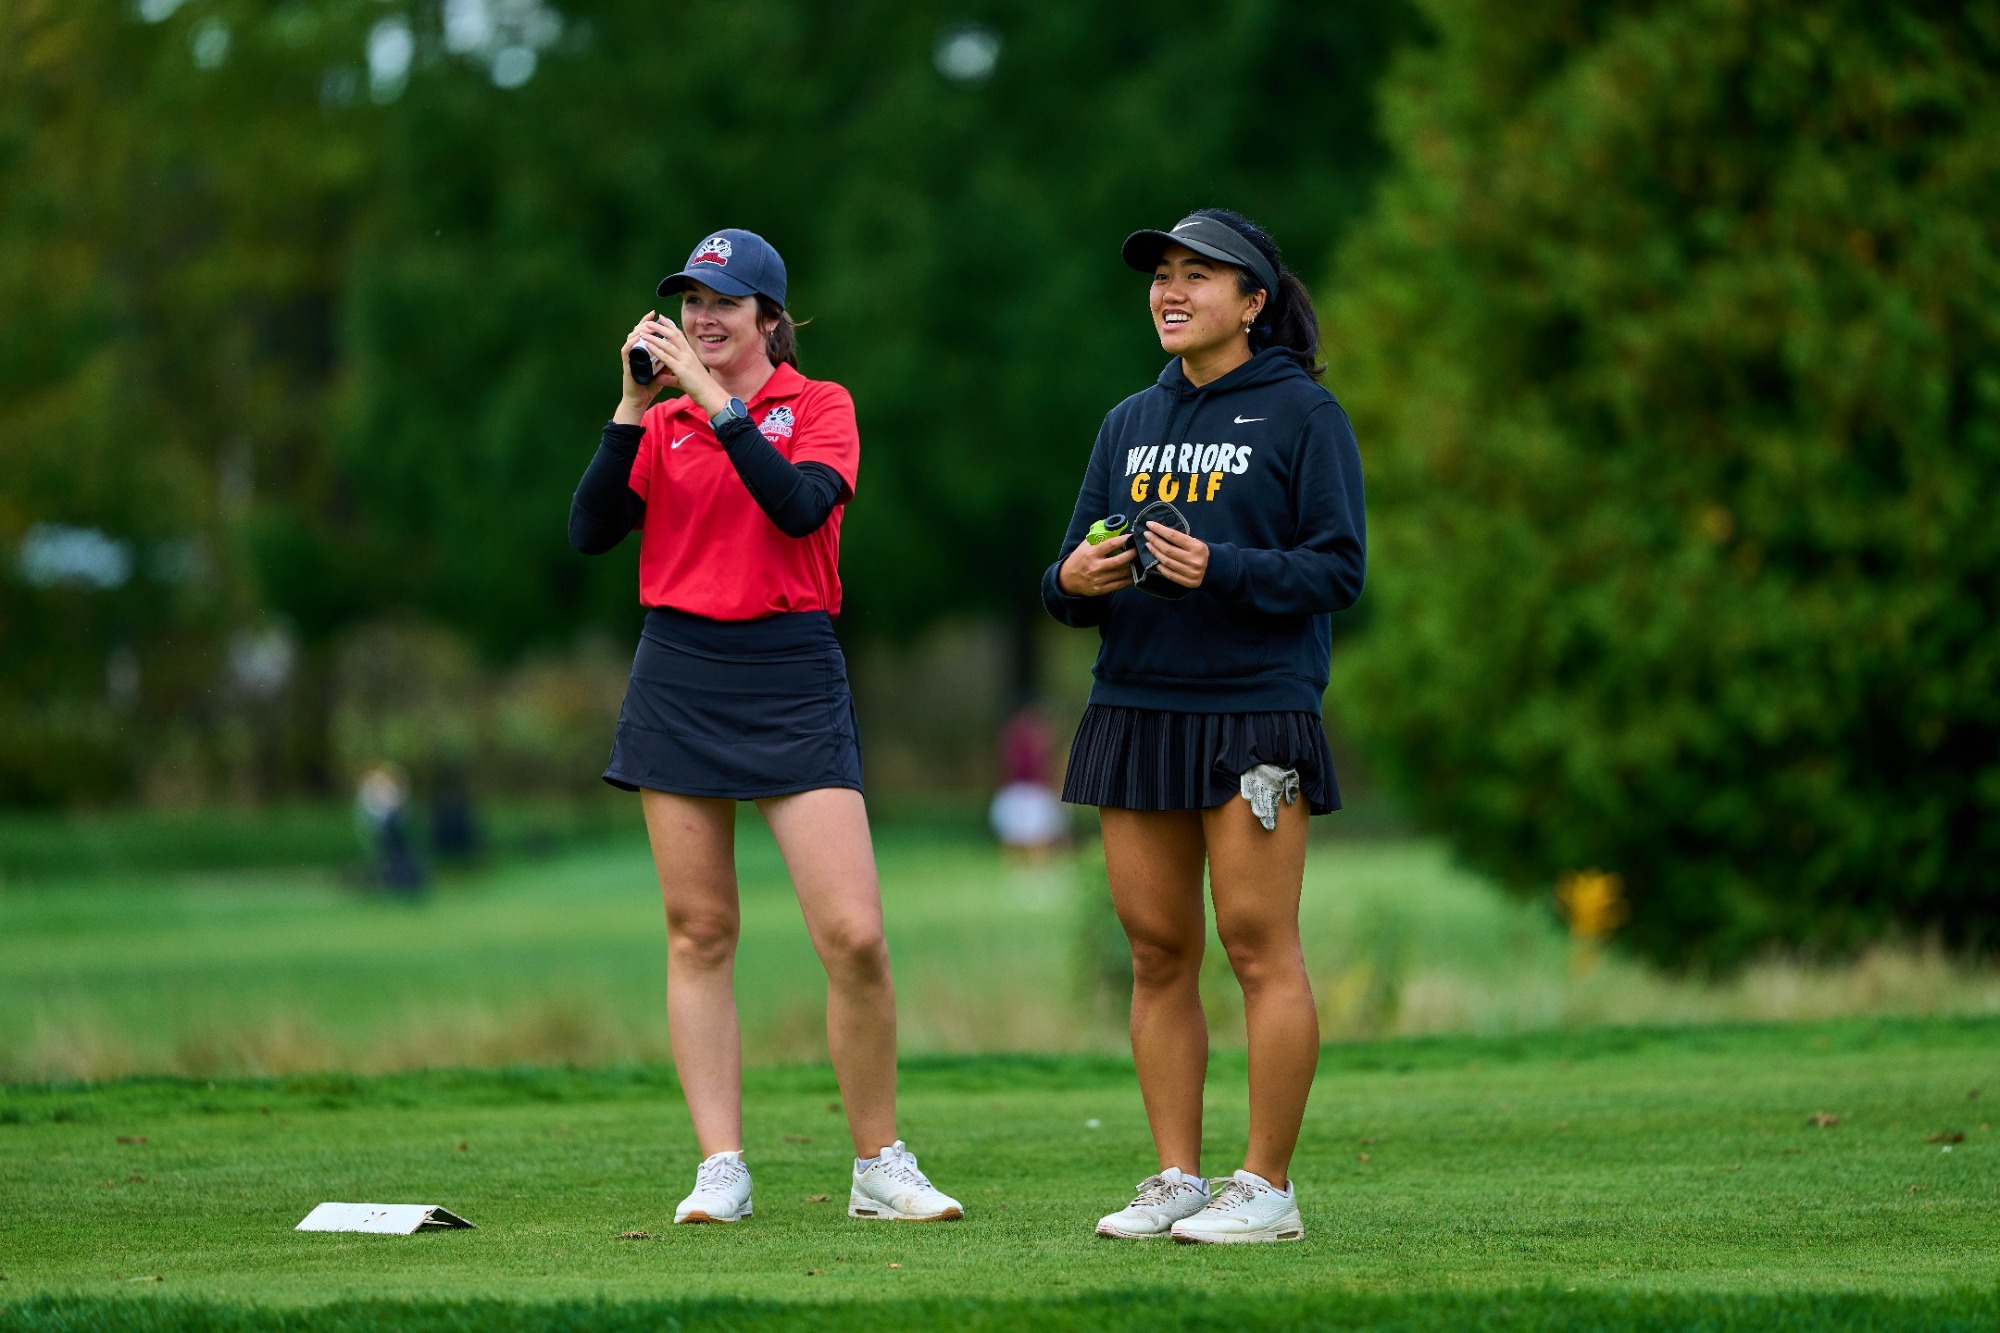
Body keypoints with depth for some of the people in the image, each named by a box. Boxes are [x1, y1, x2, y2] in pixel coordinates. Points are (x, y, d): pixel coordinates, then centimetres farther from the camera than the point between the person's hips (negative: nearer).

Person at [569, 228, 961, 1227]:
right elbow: (591, 531, -1)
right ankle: (721, 1171, 5)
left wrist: (715, 400, -18)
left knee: (854, 935, -11)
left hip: (793, 679, -3)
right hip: (679, 681, 3)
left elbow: (802, 506, -16)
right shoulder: (663, 422, 11)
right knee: (698, 931, 1)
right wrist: (633, 407, -8)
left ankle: (881, 1169, 2)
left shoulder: (821, 405, 3)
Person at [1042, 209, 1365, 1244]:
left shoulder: (1301, 413, 0)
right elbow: (1075, 573, 18)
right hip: (1134, 706, 6)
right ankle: (1176, 1179, 11)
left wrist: (1220, 570, -20)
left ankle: (1266, 1187, -2)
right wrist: (1074, 581, -6)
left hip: (1255, 710, -6)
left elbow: (1337, 568, -6)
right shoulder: (1130, 424, 17)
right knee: (1157, 951, 5)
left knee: (1259, 946, -6)